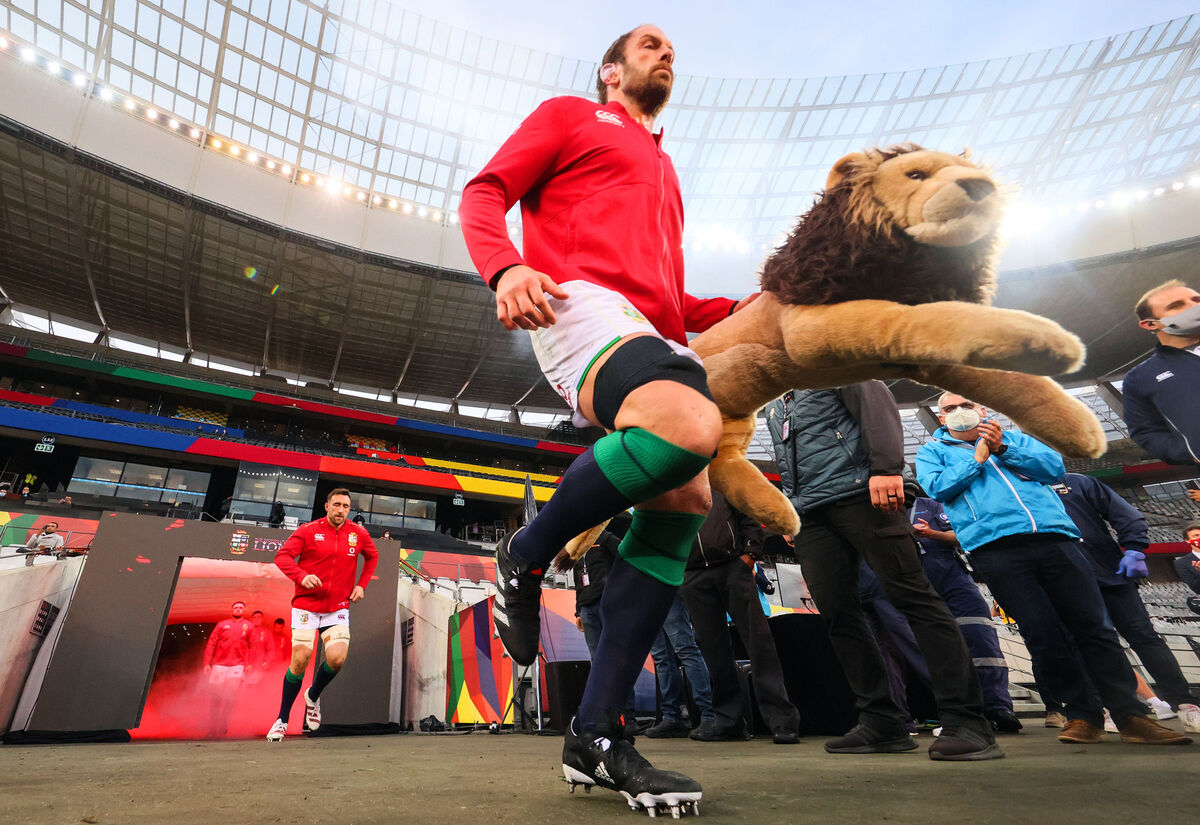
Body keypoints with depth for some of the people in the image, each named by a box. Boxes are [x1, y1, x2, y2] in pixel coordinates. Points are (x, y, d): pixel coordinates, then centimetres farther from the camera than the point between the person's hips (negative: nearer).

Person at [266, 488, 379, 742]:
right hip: (306, 605, -2)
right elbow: (282, 556, -7)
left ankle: (313, 697, 21)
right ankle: (282, 720, 16)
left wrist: (361, 584, 9)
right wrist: (302, 576, -25)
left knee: (337, 659, -11)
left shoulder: (359, 534, 3)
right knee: (300, 660, -6)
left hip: (338, 608, 2)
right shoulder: (308, 530, -3)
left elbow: (372, 556, 20)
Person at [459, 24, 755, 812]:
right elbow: (484, 193, 7)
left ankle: (597, 734, -1)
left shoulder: (664, 170, 39)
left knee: (684, 500, -9)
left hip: (658, 338, 8)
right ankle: (527, 556, -9)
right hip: (583, 303, -7)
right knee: (694, 429, -34)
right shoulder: (570, 114, 22)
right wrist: (505, 268, -16)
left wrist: (742, 309, 20)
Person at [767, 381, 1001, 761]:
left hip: (859, 493, -6)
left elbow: (877, 404, -7)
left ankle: (965, 722, -5)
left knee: (913, 596, -9)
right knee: (837, 613, 0)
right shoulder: (773, 409, 28)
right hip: (810, 514, 7)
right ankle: (882, 723, 8)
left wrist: (886, 468, -21)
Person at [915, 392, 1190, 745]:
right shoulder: (932, 451, 14)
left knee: (1095, 624, 1)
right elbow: (938, 487, -3)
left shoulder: (1013, 437, 23)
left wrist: (1004, 449, -2)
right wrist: (978, 458, -1)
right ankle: (1083, 714, 12)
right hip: (994, 547, -3)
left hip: (1053, 536, 3)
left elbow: (1055, 467, 10)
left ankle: (1131, 715, 11)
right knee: (1043, 634, -3)